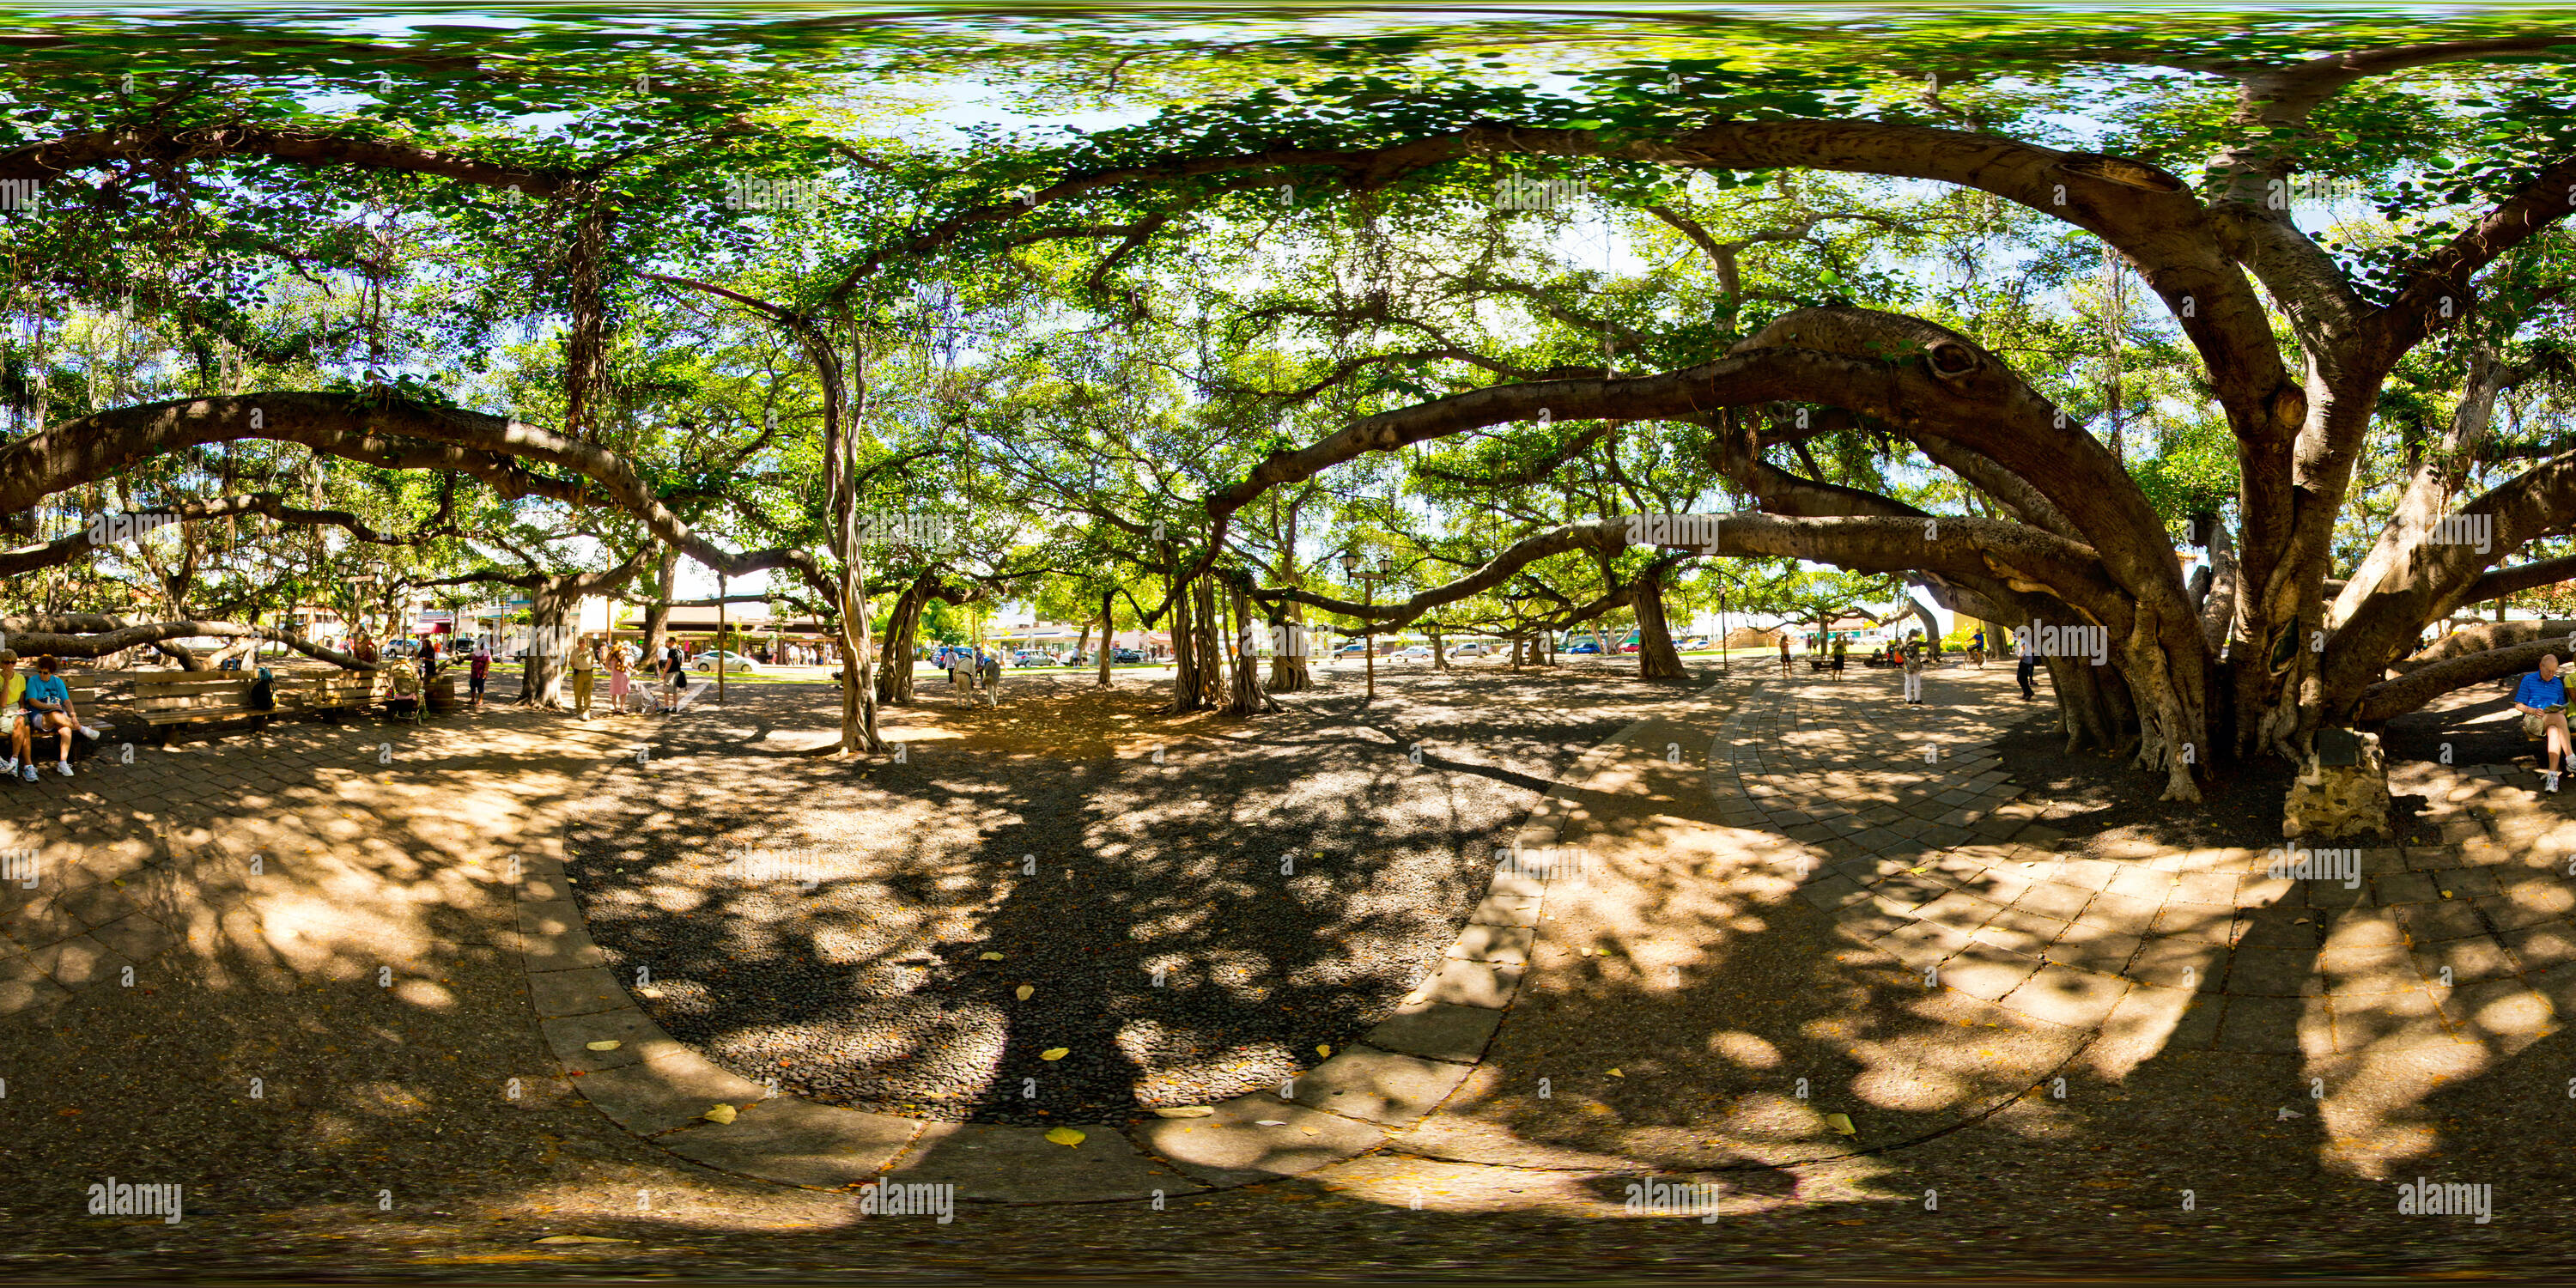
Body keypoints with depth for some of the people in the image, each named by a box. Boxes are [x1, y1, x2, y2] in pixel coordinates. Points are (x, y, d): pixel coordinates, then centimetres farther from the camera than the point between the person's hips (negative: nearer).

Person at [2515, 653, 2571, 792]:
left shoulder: (2558, 684, 19)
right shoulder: (2528, 680, 8)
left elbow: (2563, 708, 22)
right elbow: (2519, 705, 5)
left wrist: (2561, 711, -4)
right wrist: (2534, 711, -14)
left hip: (2552, 722, 3)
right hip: (2532, 720, -3)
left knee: (2554, 732, -38)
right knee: (2559, 718, -36)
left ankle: (2552, 774, -49)